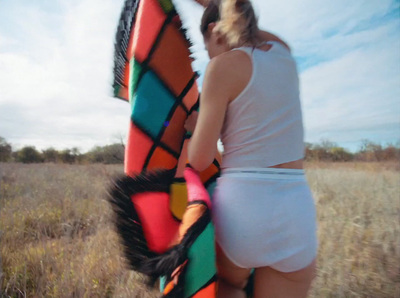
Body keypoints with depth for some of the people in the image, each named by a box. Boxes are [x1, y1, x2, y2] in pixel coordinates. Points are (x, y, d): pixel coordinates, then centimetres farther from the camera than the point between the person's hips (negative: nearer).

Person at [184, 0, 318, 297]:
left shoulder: (224, 65, -7)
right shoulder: (282, 50, 10)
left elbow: (200, 160, -7)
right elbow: (247, 29, 34)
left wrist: (193, 127, 12)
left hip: (240, 207, -4)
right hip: (297, 211, 5)